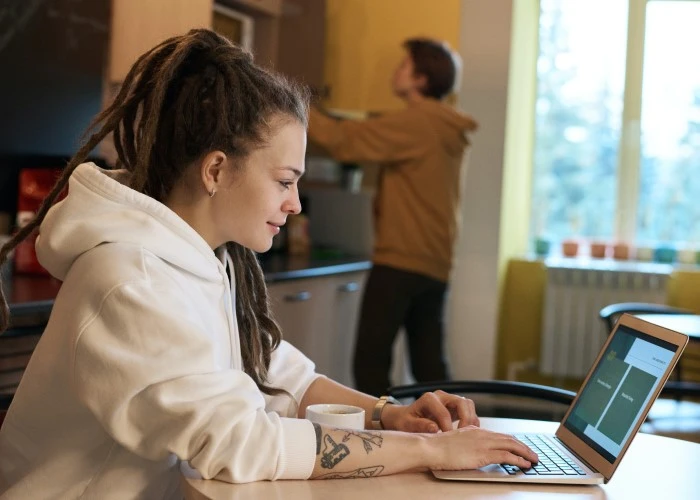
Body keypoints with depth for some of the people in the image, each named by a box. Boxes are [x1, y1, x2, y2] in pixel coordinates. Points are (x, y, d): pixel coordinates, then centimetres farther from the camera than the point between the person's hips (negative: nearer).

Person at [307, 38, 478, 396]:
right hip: (435, 266, 9)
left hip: (400, 262, -9)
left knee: (370, 363, -5)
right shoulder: (447, 130, 15)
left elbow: (342, 140, -12)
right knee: (430, 367, 11)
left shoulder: (414, 122, -11)